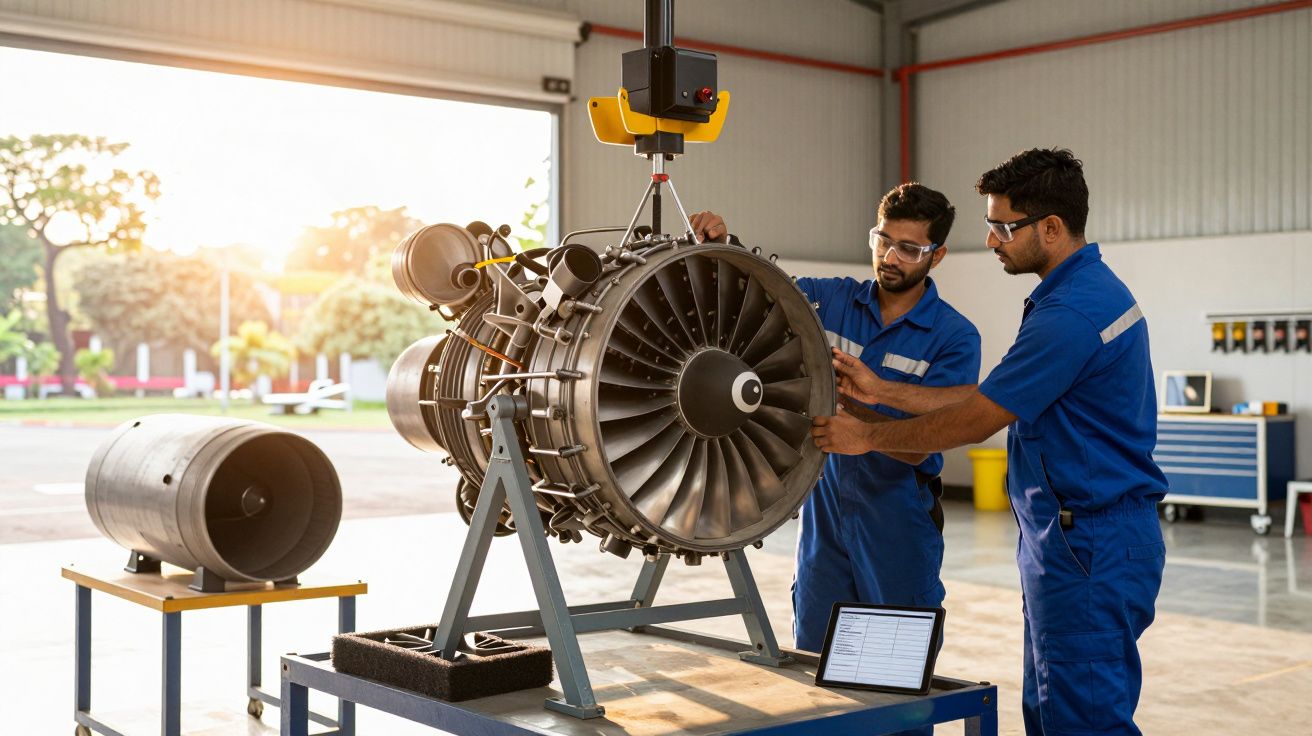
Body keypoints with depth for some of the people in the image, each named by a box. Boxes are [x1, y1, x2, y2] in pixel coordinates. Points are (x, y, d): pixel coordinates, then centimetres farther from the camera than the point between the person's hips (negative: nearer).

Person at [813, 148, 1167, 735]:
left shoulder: (1071, 312, -21)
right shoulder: (1091, 288, 13)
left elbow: (975, 421, -17)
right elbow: (990, 396, 13)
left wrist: (868, 437, -5)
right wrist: (882, 391, 10)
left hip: (1090, 550, -11)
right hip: (1073, 538, 11)